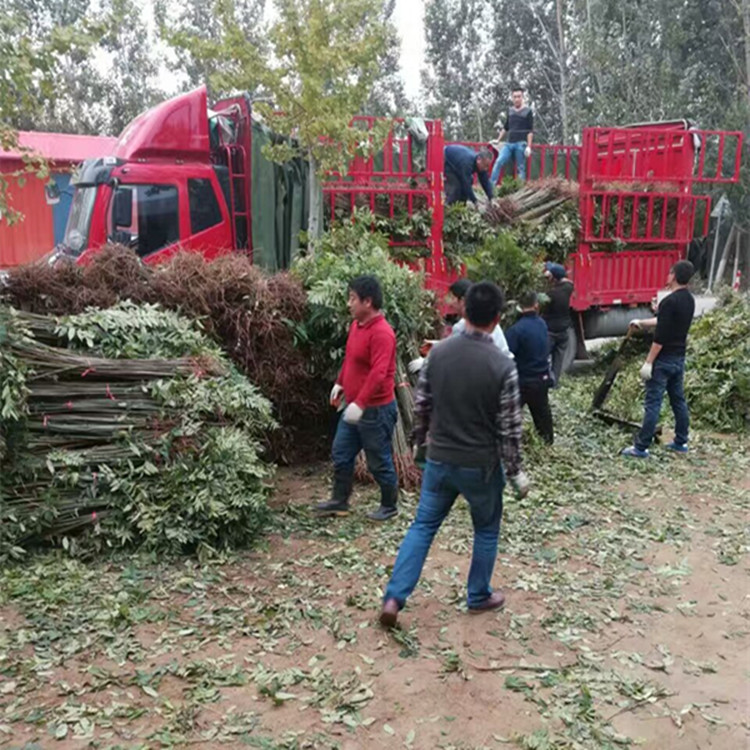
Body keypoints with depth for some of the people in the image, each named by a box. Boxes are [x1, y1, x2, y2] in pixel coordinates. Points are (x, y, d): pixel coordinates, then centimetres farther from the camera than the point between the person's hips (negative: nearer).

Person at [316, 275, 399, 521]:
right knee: (341, 454, 16)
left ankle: (389, 506, 24)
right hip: (353, 406, 9)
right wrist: (340, 383, 21)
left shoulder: (382, 333, -23)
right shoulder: (356, 325, 7)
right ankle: (339, 501, 30)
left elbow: (378, 373, -31)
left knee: (379, 461, 6)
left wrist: (360, 404, -34)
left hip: (375, 410, -9)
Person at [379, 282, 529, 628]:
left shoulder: (438, 351, -6)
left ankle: (393, 598, 7)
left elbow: (421, 404, 3)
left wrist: (419, 440, 20)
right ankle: (479, 596, 34)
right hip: (482, 465, -3)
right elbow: (509, 428, -13)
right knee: (486, 530, 19)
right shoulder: (503, 366, -18)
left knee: (422, 526, 13)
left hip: (439, 459, 3)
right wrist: (515, 471, 0)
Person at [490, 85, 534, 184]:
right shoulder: (509, 111, 15)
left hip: (521, 144, -4)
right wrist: (498, 140, 27)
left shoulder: (527, 111, 3)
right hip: (509, 144, 4)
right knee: (498, 162, -14)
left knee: (520, 168, -3)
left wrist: (528, 146, -10)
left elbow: (530, 131, -2)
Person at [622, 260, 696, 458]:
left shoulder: (670, 301, -20)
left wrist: (648, 362, -18)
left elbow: (660, 336, -22)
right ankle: (681, 442, 25)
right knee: (679, 400, 16)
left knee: (652, 403, -5)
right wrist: (641, 323, 30)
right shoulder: (689, 300, 8)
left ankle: (641, 447, -2)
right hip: (679, 358, 9)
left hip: (664, 360, -9)